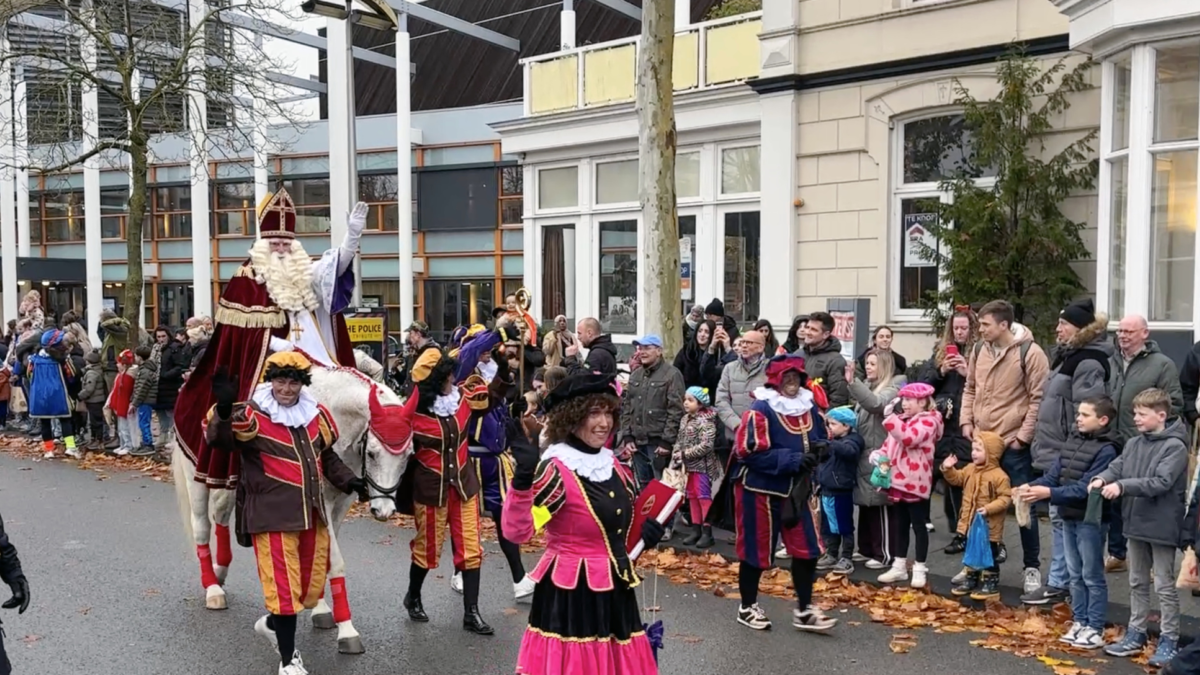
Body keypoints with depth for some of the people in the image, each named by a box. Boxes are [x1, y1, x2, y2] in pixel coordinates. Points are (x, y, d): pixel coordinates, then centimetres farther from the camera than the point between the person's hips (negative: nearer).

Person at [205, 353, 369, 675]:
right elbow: (217, 437, -27)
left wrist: (348, 480, 7)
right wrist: (223, 409, -46)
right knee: (284, 587, -2)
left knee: (312, 586, 17)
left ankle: (272, 622, 45)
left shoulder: (316, 415, 8)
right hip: (272, 515, -6)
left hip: (312, 512, 6)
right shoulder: (252, 416, -10)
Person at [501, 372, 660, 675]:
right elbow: (516, 531, -28)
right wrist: (523, 477, -41)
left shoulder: (611, 463, 6)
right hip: (571, 594, -7)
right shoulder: (556, 469, -17)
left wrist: (644, 531, 2)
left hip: (613, 591, 7)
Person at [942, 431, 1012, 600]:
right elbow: (956, 479, 16)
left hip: (989, 527, -7)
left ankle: (991, 585, 13)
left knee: (990, 556, 4)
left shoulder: (999, 476, -18)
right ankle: (971, 580, 31)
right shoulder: (970, 469, 3)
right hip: (970, 524, 7)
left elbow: (1005, 498, -18)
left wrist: (988, 509, -27)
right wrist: (948, 469, -2)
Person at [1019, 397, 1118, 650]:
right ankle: (1079, 621, 27)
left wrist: (1048, 493, -29)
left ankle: (1095, 628, 14)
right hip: (1068, 517, 8)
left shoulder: (1106, 450, -17)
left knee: (1092, 576, 4)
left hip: (1091, 520, -7)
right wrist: (1032, 487, -15)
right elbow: (1053, 474, 3)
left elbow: (1085, 489, -22)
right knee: (1075, 574, 16)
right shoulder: (1073, 441, 7)